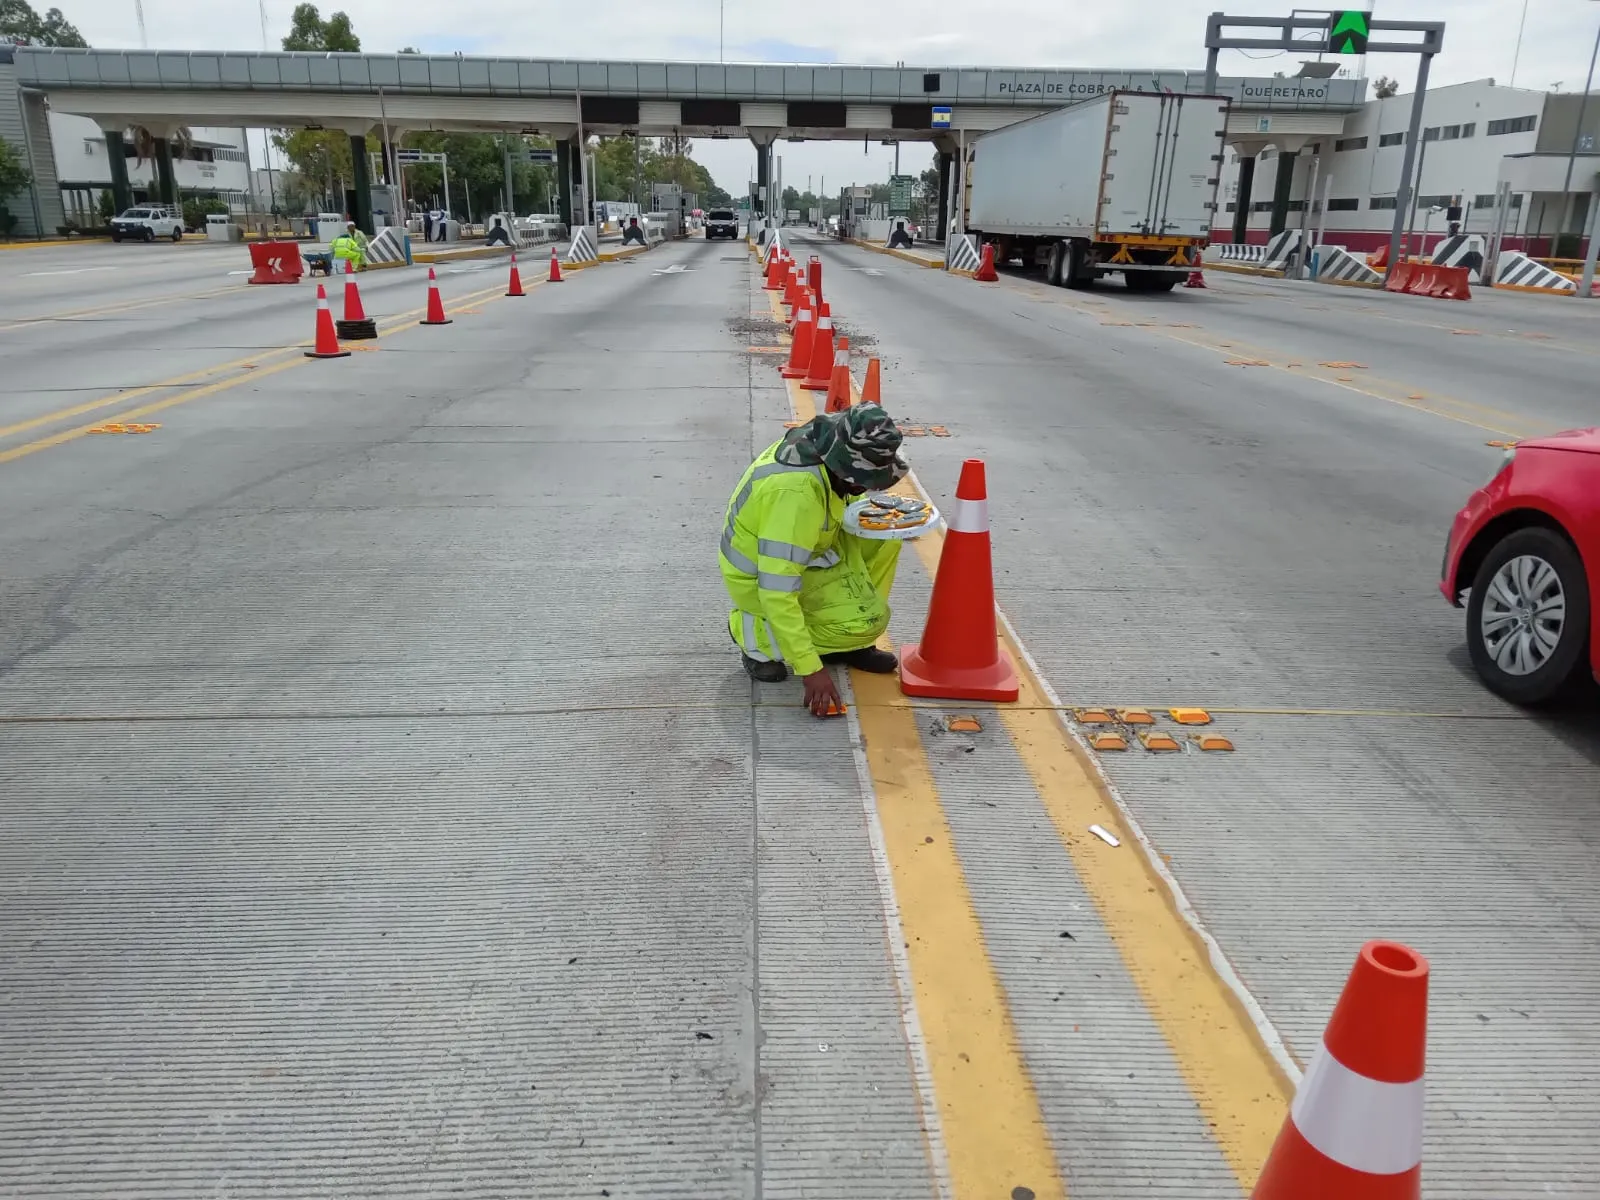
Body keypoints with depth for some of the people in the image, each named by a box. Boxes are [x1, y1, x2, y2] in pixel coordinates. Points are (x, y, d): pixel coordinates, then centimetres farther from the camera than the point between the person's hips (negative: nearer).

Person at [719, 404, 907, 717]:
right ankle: (754, 632, -2)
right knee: (869, 621, -18)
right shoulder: (795, 494, -38)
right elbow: (776, 593, -37)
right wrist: (810, 669, -34)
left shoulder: (821, 444, -13)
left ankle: (849, 642, 7)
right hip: (759, 580, -8)